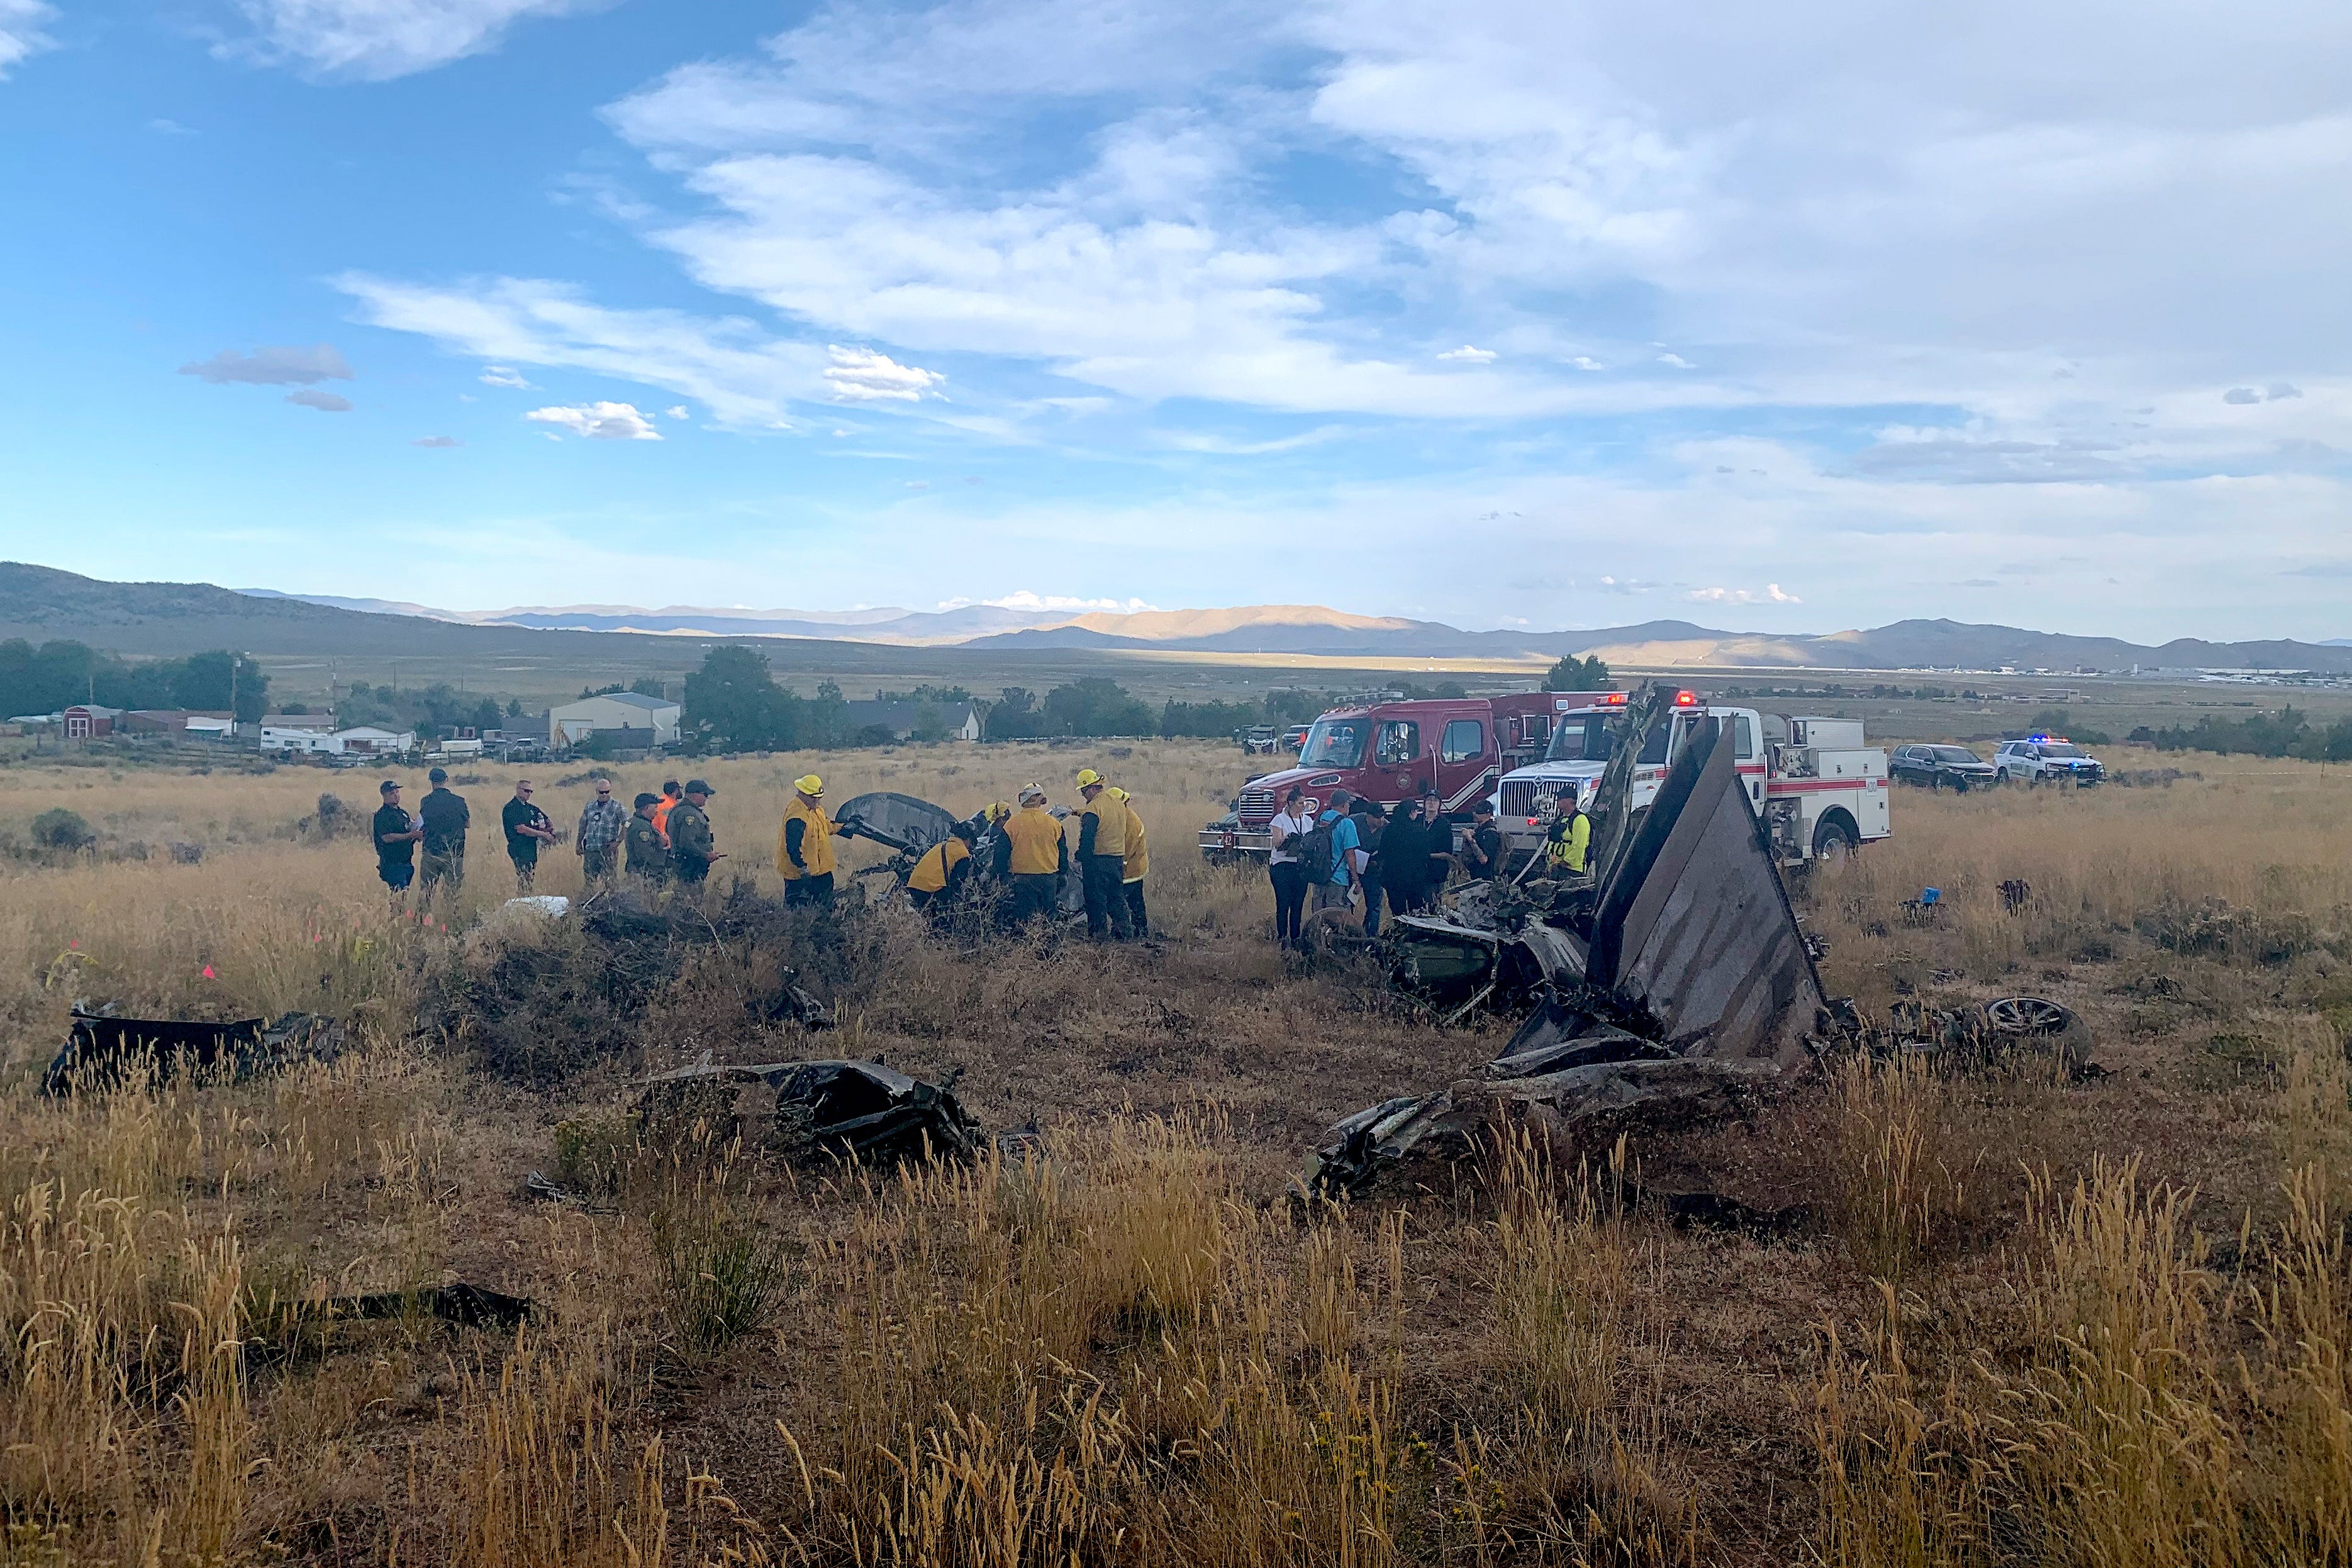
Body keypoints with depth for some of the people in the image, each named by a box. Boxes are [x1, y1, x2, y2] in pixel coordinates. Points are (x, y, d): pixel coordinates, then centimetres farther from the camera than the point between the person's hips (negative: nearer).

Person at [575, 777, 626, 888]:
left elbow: (627, 825, -6)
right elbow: (583, 826, 19)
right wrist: (578, 843, 15)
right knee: (589, 879, 7)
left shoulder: (616, 806, -2)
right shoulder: (589, 806, 13)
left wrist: (618, 841, -11)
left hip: (608, 850, -5)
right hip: (590, 849, 5)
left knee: (608, 880, -7)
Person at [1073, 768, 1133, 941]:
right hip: (1119, 859, 7)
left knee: (1096, 899, 0)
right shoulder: (1119, 805, 10)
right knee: (1117, 896, 13)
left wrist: (1080, 859, -13)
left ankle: (1099, 934, 2)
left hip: (1097, 861, -7)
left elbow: (1087, 838, -18)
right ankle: (1122, 931, 14)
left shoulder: (1094, 807, -15)